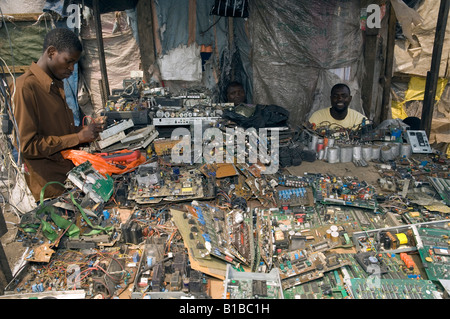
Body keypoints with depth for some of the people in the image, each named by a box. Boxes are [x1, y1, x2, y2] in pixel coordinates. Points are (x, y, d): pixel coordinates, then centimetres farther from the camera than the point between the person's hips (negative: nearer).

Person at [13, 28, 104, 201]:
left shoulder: (57, 84, 10)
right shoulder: (26, 87, -17)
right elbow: (28, 146, -20)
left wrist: (84, 129, 1)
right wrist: (78, 137, -20)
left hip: (71, 172, 8)